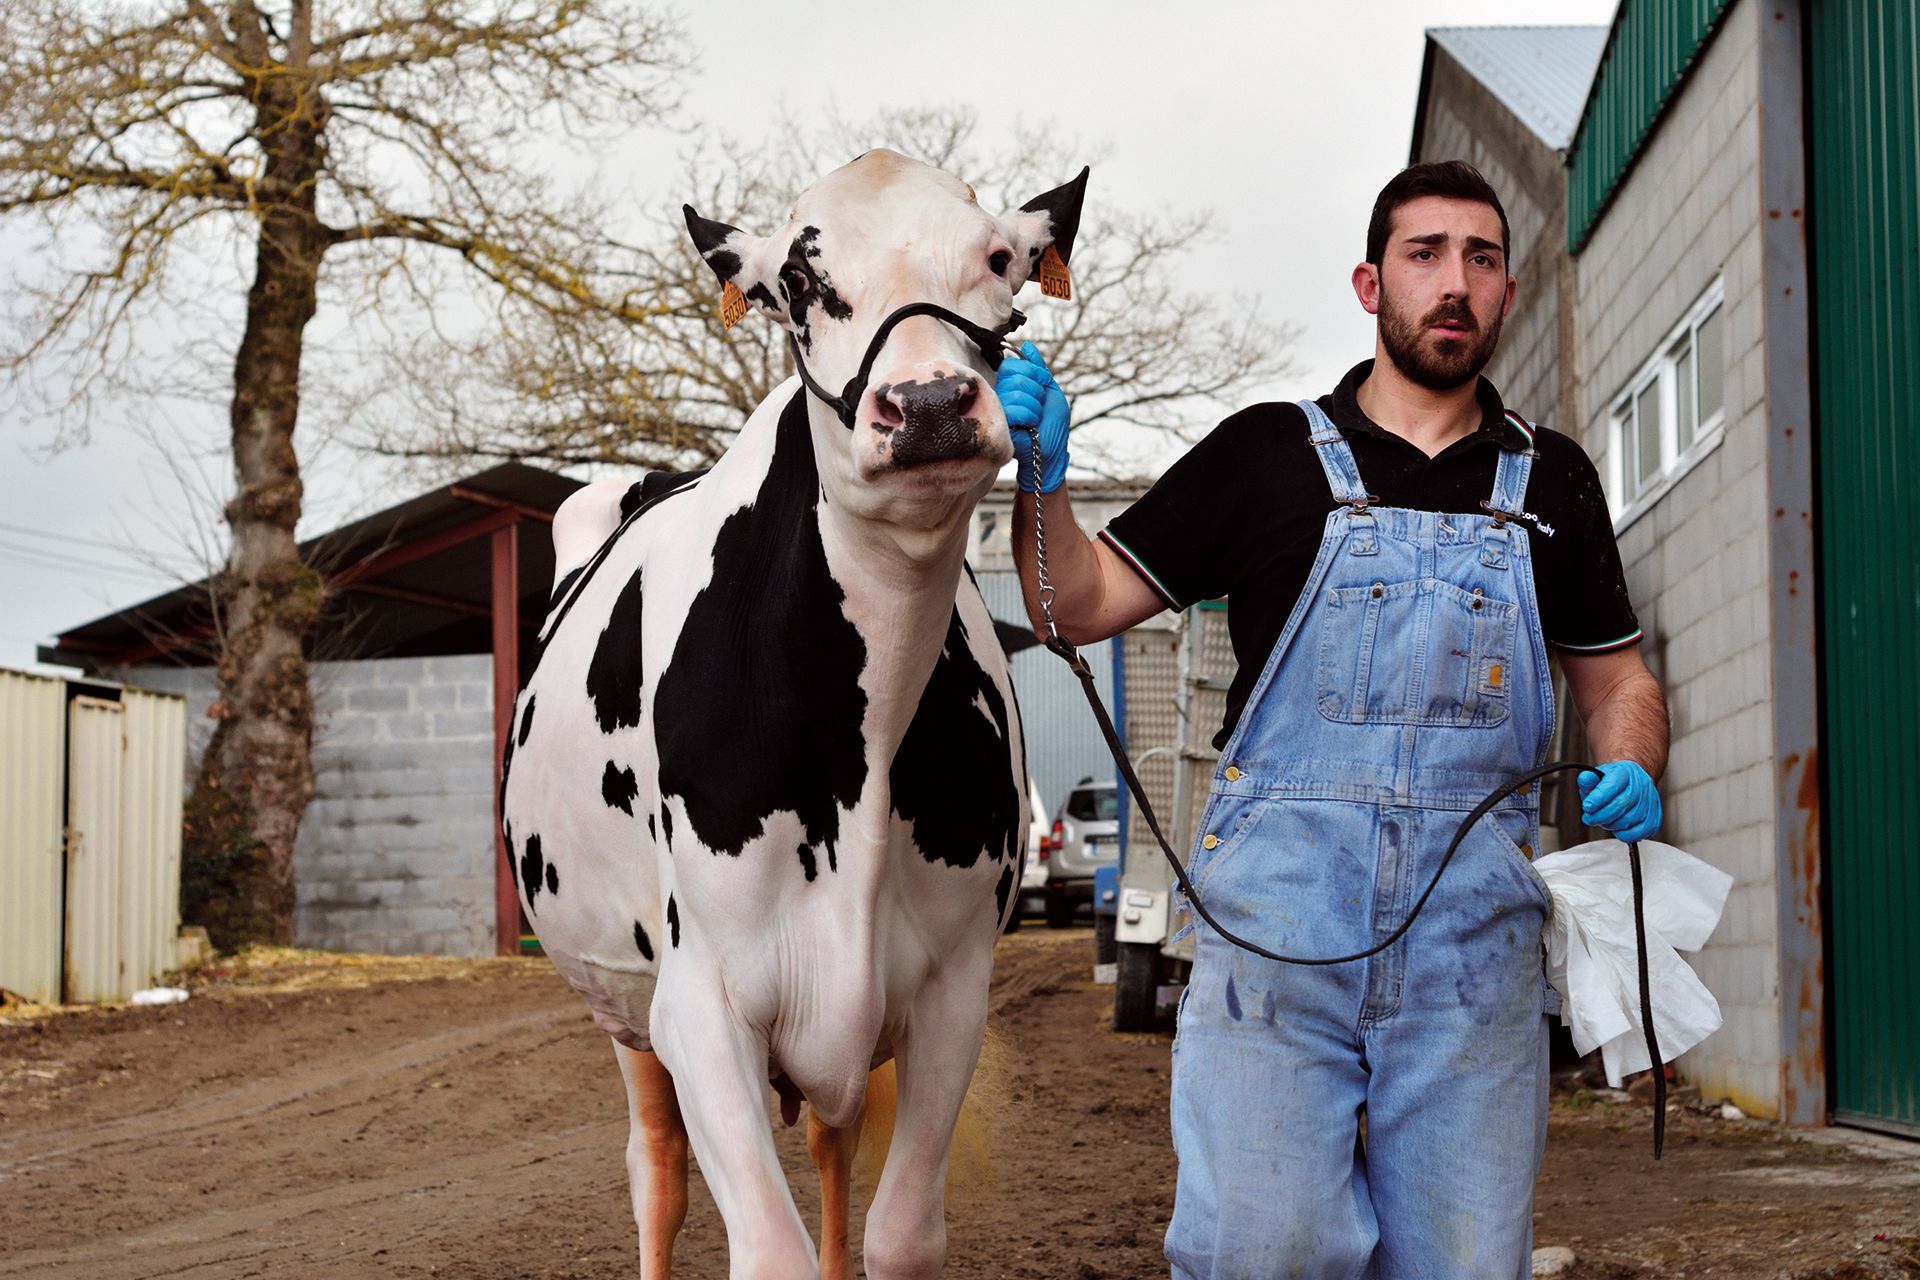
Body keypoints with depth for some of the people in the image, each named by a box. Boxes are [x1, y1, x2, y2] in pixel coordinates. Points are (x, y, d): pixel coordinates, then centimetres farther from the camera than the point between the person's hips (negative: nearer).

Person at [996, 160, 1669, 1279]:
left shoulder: (1550, 479, 16)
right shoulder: (1267, 453, 9)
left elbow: (1618, 679, 22)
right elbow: (1080, 607, 8)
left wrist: (1631, 775, 0)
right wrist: (1043, 472, -9)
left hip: (1475, 925, 2)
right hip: (1278, 909, -2)